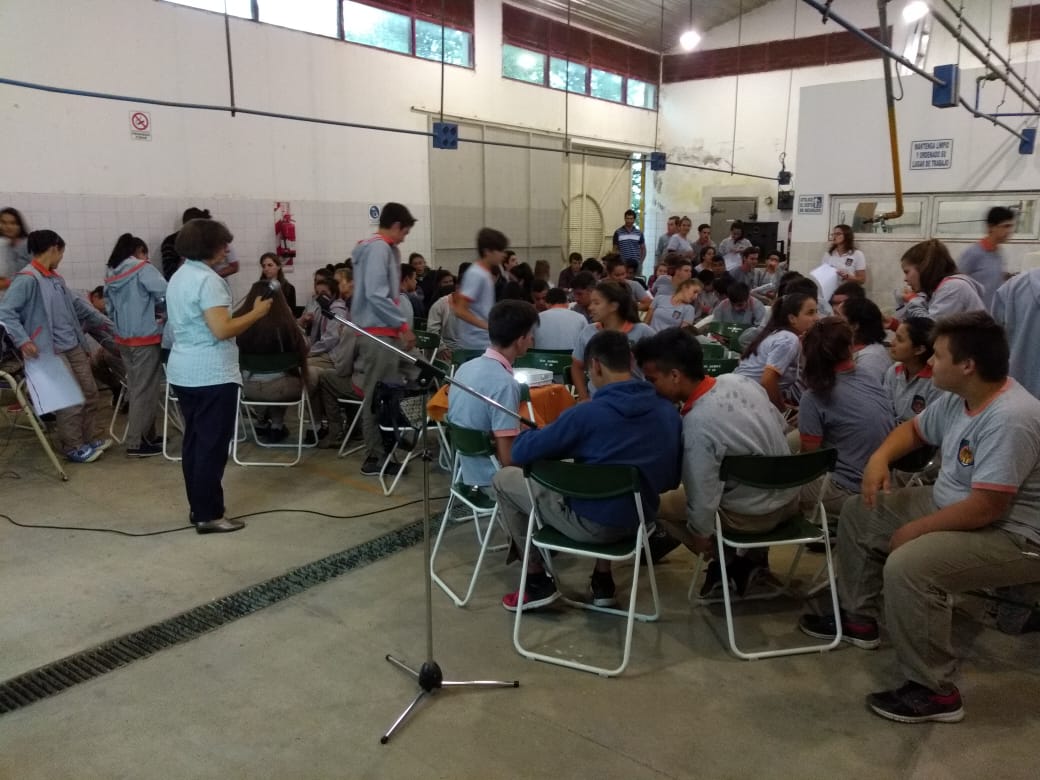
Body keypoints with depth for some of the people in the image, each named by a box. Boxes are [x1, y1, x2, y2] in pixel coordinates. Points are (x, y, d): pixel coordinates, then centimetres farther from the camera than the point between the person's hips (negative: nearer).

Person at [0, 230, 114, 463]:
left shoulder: (55, 278, 14)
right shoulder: (27, 278, -14)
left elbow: (76, 303, 24)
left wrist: (103, 321, 29)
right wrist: (23, 341, -24)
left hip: (73, 346, 9)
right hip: (51, 350, -9)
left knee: (89, 393, 13)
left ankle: (86, 439, 27)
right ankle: (73, 447, 11)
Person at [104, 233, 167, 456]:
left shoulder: (111, 275, 11)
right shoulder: (143, 269, -10)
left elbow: (111, 310, 16)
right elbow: (165, 293, -21)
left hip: (123, 339, 7)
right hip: (145, 339, -7)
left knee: (135, 389, 14)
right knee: (145, 390, -1)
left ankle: (146, 436, 22)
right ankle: (136, 443, 2)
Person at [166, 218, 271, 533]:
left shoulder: (178, 277, 14)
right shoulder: (207, 279, -17)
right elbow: (222, 330, -24)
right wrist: (257, 312, -14)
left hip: (183, 371, 10)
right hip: (211, 374, -10)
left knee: (194, 441, 14)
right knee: (212, 445, -3)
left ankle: (198, 508, 22)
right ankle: (209, 515, 2)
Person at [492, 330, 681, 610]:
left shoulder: (586, 414, -21)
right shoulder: (667, 410, -3)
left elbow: (521, 453, -12)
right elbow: (671, 478, 10)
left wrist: (526, 433, 11)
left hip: (592, 523, -6)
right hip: (640, 518, 6)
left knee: (504, 479, 11)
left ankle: (538, 581, 16)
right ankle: (603, 580, 31)